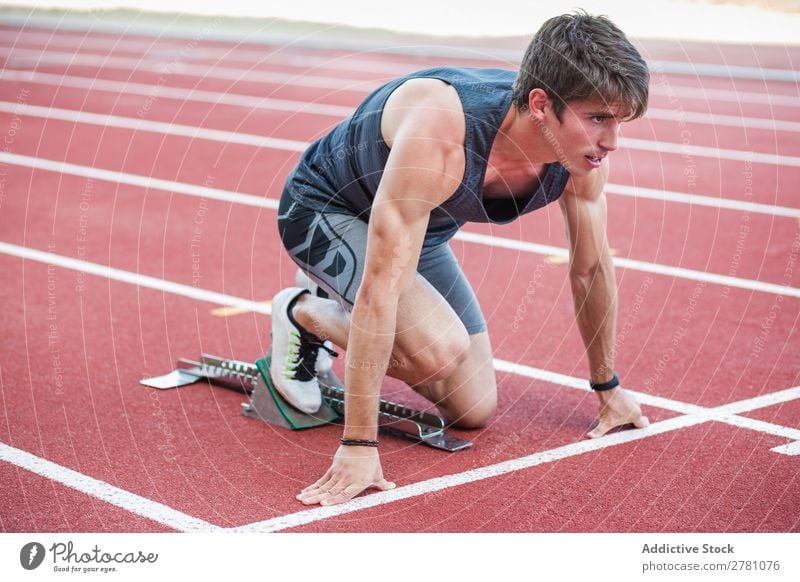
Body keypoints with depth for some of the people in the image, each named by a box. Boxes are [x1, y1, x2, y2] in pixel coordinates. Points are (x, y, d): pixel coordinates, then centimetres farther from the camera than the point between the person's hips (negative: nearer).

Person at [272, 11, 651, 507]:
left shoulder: (585, 151, -22)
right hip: (325, 210, -7)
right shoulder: (439, 137, -43)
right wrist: (359, 446, -43)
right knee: (442, 346, -32)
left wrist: (608, 387, 7)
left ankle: (333, 318, 25)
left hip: (421, 230, 7)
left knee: (475, 411, 5)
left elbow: (592, 268, -4)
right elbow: (382, 286, -43)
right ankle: (302, 314, -3)